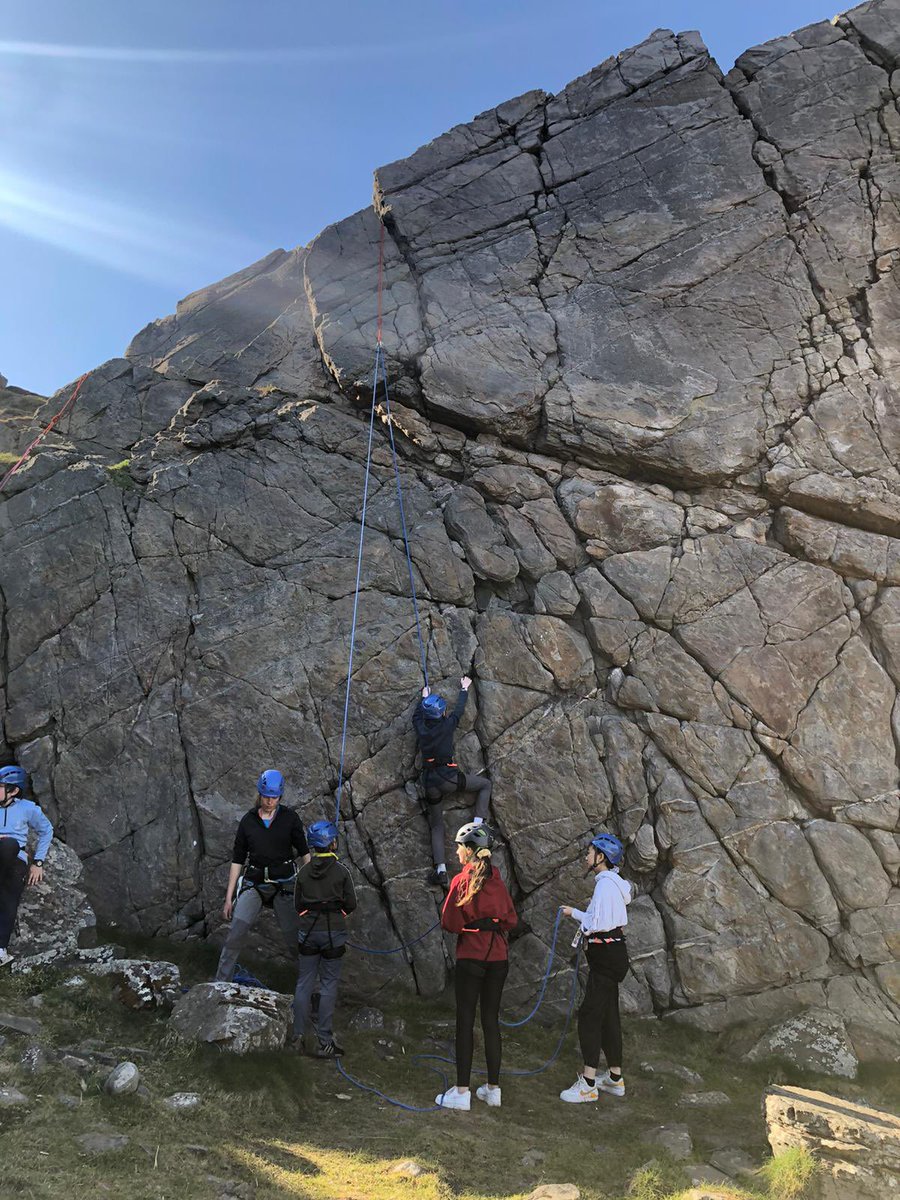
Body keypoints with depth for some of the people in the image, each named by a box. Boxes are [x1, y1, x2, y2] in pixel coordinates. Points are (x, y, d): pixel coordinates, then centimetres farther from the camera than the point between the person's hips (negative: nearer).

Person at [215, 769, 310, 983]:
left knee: (294, 939, 1)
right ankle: (220, 984, -3)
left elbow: (304, 852, 3)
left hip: (284, 885, -1)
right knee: (235, 933, -14)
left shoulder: (290, 818, -1)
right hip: (254, 885, 1)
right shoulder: (248, 821, 2)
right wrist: (229, 897, 6)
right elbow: (237, 860, 6)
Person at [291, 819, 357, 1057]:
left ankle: (298, 1036, 16)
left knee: (304, 983, 12)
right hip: (334, 932, -3)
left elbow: (297, 904, 6)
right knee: (329, 985, 3)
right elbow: (351, 904, -4)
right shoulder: (341, 871, -9)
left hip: (308, 932, 3)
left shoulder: (304, 872, 0)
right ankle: (325, 1042, 5)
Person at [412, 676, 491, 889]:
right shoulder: (447, 725, -5)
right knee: (485, 784, 18)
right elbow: (459, 709, 13)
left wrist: (424, 697, 42)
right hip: (449, 778, -4)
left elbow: (417, 714, 27)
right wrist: (464, 689, 30)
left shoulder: (421, 728, 3)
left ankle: (441, 869, -2)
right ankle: (478, 823, 3)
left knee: (436, 826, 12)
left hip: (431, 784, 4)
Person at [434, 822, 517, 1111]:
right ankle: (493, 1089, 19)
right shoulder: (497, 880, 2)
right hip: (498, 958, 5)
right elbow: (511, 920, 5)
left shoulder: (461, 881, -12)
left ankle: (462, 1092, 6)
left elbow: (450, 923, -11)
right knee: (491, 1020, 13)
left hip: (470, 958, -5)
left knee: (465, 1022, 3)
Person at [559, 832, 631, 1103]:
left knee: (589, 1014, -7)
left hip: (607, 956, -10)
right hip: (611, 955, 10)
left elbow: (597, 924, -22)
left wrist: (575, 913, -9)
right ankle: (615, 1078, 23)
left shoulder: (605, 883, -17)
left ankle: (588, 1084, -3)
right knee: (608, 1015, 15)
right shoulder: (613, 882, 14)